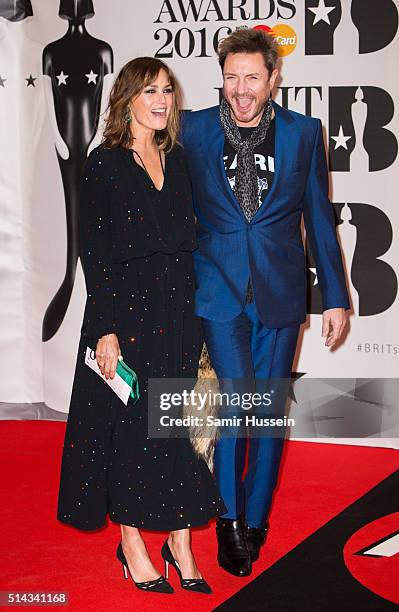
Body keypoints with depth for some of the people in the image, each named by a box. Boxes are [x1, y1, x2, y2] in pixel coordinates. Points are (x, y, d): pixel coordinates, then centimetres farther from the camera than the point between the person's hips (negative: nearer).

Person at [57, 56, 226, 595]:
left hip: (179, 311, 5)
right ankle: (132, 544, 17)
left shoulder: (177, 159, 11)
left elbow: (187, 241, 13)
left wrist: (197, 315, 8)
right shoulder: (104, 164, -5)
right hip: (126, 312, -5)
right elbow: (93, 253, -9)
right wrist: (106, 330, -15)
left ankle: (180, 542, 17)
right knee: (130, 426, 3)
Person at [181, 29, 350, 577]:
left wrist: (335, 297, 6)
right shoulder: (193, 130, 1)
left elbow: (319, 218, 7)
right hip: (220, 286, -1)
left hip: (280, 290, 1)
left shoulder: (304, 132, 3)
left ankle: (255, 519, 26)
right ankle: (230, 520, 11)